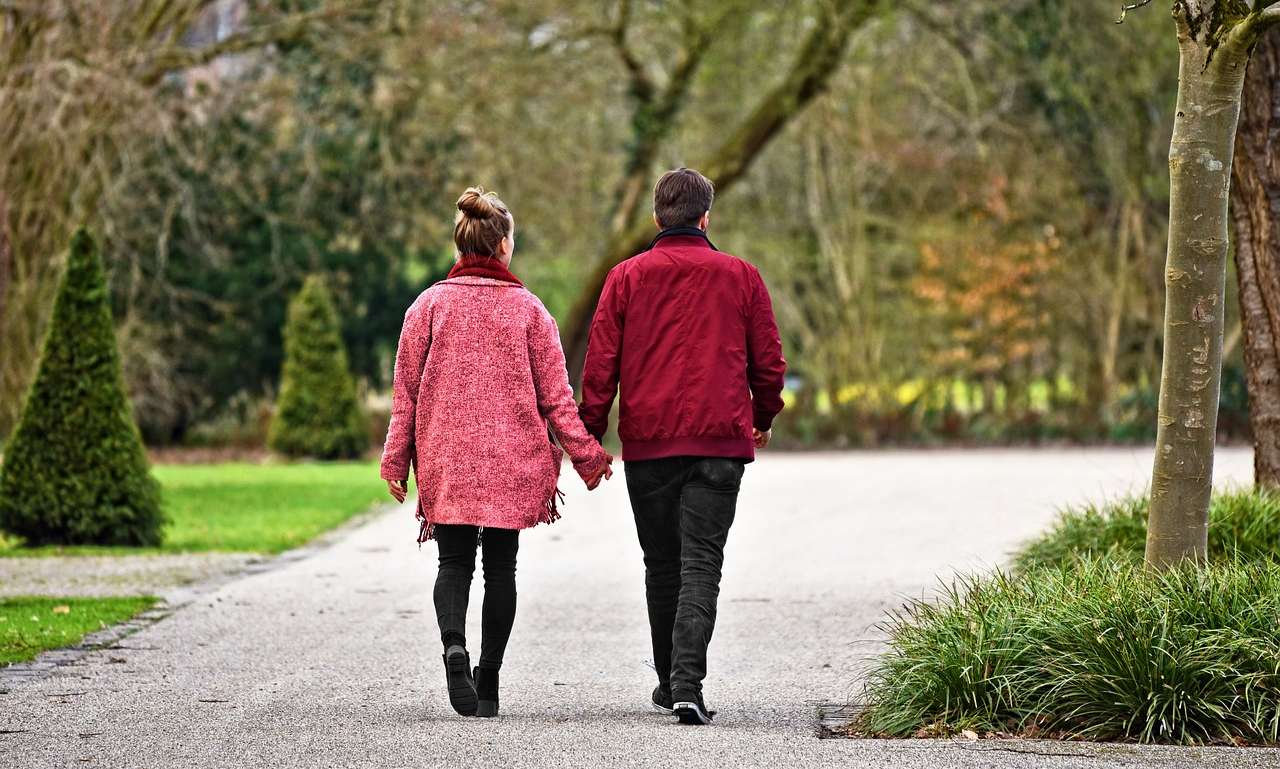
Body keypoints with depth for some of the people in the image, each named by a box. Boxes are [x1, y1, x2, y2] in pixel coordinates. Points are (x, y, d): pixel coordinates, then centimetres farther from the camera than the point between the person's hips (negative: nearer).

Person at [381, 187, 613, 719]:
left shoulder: (430, 305, 0)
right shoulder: (528, 308, -2)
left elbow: (406, 389, 1)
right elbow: (554, 393, -1)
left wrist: (397, 459, 7)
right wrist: (586, 454, 5)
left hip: (446, 456, 0)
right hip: (514, 457, 0)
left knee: (454, 562, 5)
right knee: (501, 567, 9)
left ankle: (454, 645, -24)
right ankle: (487, 683, 8)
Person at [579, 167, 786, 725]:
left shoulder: (627, 277, 3)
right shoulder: (741, 277, 4)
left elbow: (600, 364, 0)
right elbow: (769, 361, 9)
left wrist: (590, 435, 6)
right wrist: (763, 419, 26)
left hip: (647, 443, 1)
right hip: (720, 441, -1)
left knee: (661, 565, 14)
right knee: (701, 564, -5)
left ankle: (669, 681, 23)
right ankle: (687, 684, -19)